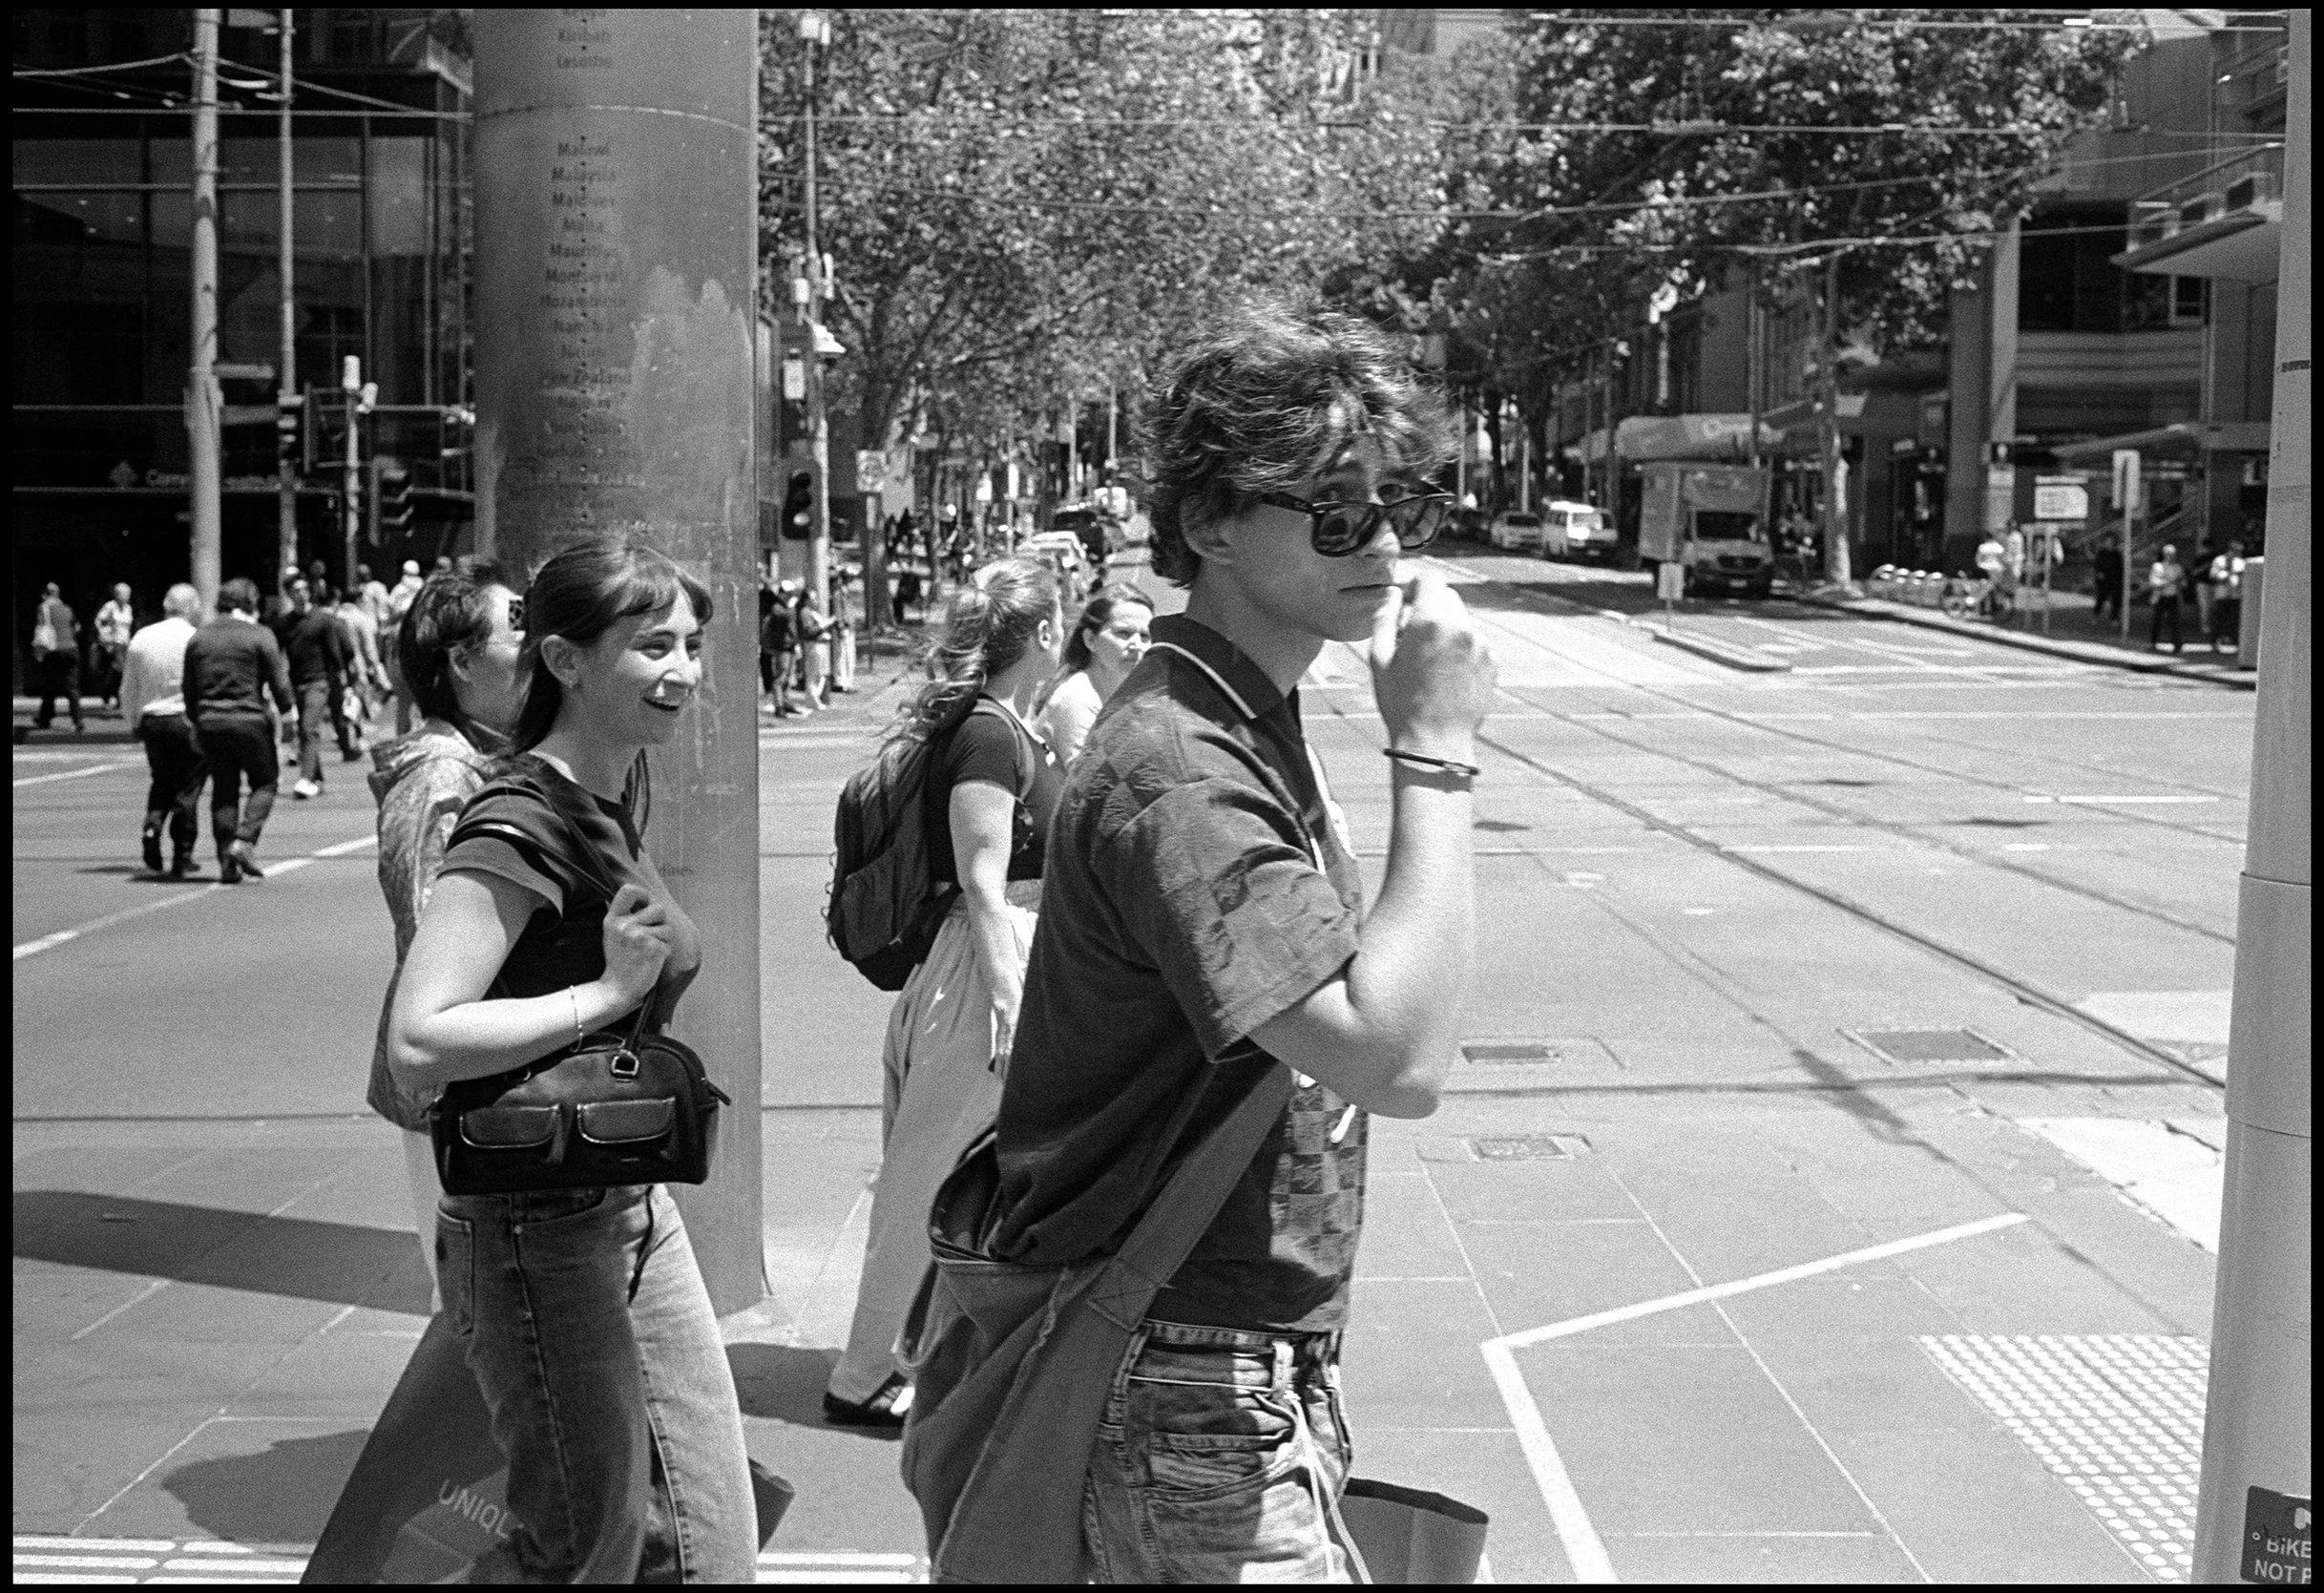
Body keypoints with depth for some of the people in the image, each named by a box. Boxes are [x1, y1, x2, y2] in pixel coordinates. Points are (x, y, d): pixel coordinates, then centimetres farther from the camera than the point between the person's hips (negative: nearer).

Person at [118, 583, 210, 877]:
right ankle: (182, 858, 7)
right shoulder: (196, 640, -11)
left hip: (152, 721, 4)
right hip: (189, 721, -4)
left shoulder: (141, 638, 4)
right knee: (187, 788, 5)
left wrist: (133, 722, 24)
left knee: (161, 783, 22)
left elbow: (129, 690, 11)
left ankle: (152, 828, -2)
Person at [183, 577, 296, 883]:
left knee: (224, 789, 10)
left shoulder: (198, 638, 10)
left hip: (210, 722, 4)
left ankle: (227, 862, 7)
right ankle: (245, 840, -9)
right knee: (265, 782, 10)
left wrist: (196, 724, 22)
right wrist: (289, 712, 10)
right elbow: (279, 682, -6)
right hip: (250, 719, -4)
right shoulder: (260, 636, -5)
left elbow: (189, 690, 13)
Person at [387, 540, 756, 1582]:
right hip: (537, 1237, -9)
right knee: (591, 1553, 3)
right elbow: (417, 1045, -28)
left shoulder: (618, 798, 9)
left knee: (710, 1551, 12)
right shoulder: (520, 832, -19)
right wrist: (607, 991, -24)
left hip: (636, 1214, 9)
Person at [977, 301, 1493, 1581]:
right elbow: (1399, 1063, -32)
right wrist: (1435, 754, -28)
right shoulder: (1176, 775, -24)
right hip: (1192, 1401, -10)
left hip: (1266, 1366, 10)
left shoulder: (1249, 728, 10)